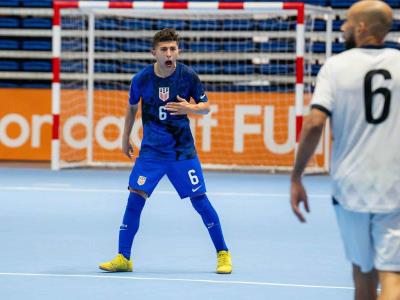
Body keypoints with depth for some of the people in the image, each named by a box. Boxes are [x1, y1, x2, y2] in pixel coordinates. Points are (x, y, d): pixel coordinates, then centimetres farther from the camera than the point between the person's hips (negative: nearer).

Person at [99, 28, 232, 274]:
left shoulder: (188, 76, -10)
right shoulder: (142, 79, -8)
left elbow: (206, 107, 0)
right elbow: (132, 108, 11)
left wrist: (190, 108, -21)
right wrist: (126, 138, 17)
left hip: (182, 150, -1)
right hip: (151, 150, 1)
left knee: (200, 199, -3)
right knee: (135, 198, -9)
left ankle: (223, 254, 11)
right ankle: (123, 258, 0)